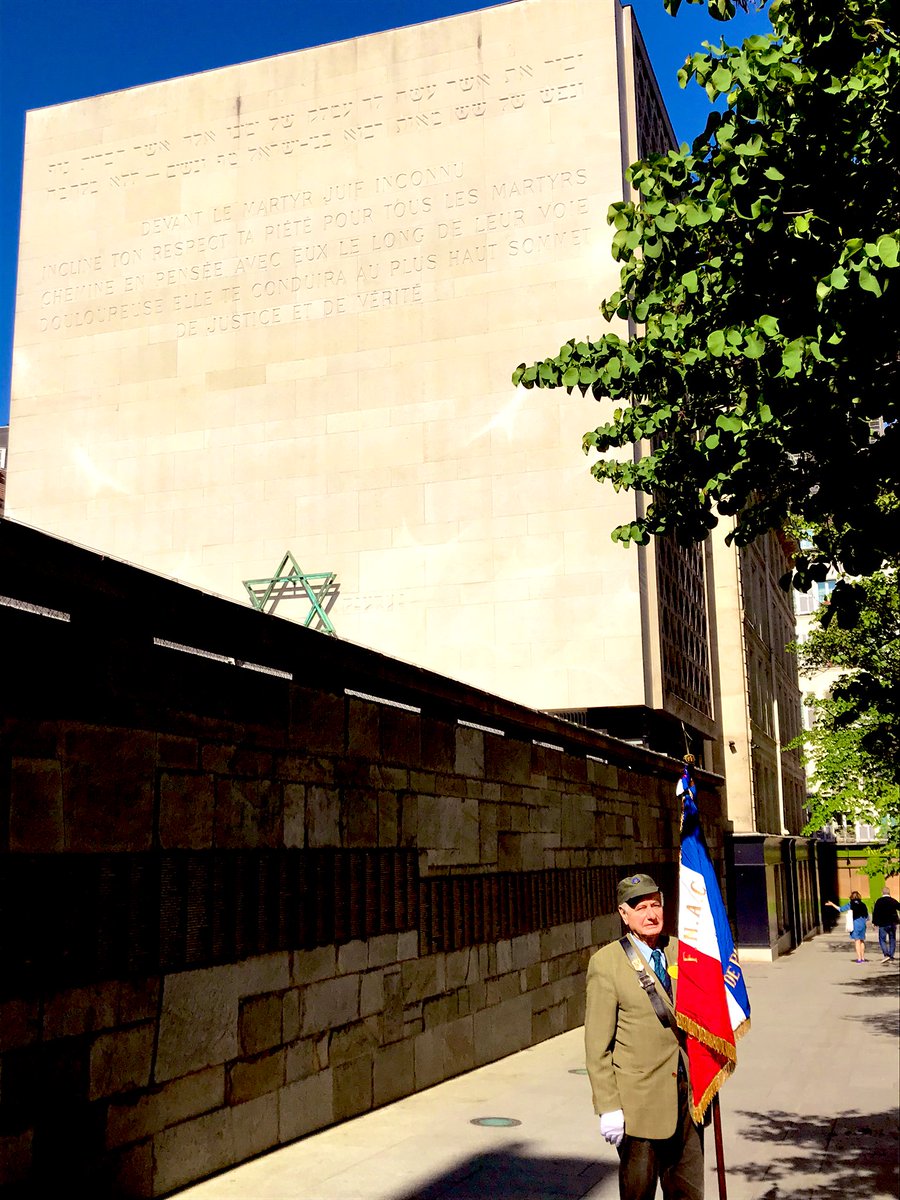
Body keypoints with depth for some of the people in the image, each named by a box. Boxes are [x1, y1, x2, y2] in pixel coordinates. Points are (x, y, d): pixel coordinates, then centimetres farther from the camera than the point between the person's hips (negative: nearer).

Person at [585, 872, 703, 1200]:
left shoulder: (681, 951, 6)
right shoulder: (606, 963, -10)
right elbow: (597, 1045, -9)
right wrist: (608, 1108, -12)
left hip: (688, 1097, 5)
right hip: (640, 1102, -4)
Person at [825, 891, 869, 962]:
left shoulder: (850, 904, -3)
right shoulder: (862, 905, 5)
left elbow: (840, 909, 5)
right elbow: (867, 917, 7)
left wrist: (832, 904, 14)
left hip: (855, 924, -3)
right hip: (862, 924, 3)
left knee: (857, 941, 0)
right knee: (862, 941, 13)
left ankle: (859, 958, -3)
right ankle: (863, 957, 15)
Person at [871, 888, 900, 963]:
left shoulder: (879, 901, -4)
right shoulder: (893, 901, 2)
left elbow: (875, 912, -6)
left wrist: (874, 922, 0)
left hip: (883, 924, -3)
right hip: (892, 923, 3)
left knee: (882, 940, 2)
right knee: (892, 940, 11)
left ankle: (886, 955, -16)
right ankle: (891, 957, 9)